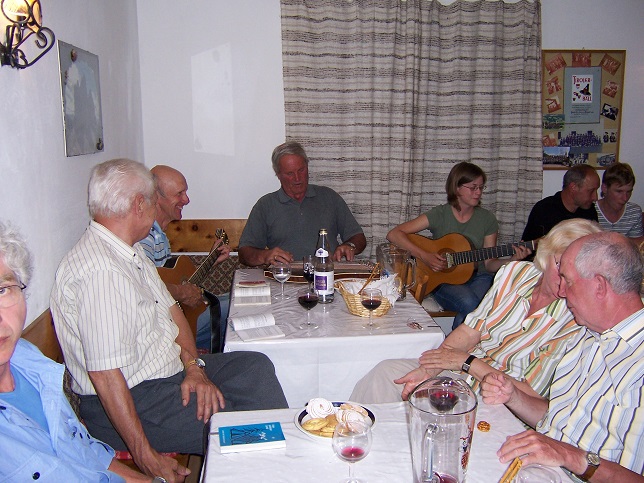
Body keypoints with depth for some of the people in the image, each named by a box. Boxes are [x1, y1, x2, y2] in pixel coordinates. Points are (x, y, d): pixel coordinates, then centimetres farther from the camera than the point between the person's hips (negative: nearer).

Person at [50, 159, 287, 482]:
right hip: (131, 400, -10)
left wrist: (193, 366, -4)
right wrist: (146, 457, -23)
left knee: (255, 366, 4)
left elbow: (169, 310, 12)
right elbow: (106, 374, -28)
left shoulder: (131, 252, 6)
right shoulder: (100, 270, -27)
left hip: (170, 372, 10)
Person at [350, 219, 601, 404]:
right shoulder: (516, 272, -3)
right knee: (385, 372, -11)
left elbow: (529, 394, -17)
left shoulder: (575, 322, -17)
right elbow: (471, 330, 1)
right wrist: (428, 369, -10)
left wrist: (468, 362, -16)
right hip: (462, 371, 5)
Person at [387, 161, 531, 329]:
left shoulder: (487, 219, 3)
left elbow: (489, 263, 5)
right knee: (469, 304, -33)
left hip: (477, 277, 3)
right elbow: (394, 234, -12)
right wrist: (424, 256, -22)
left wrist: (512, 260, -15)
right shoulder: (440, 214, -6)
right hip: (444, 280, -3)